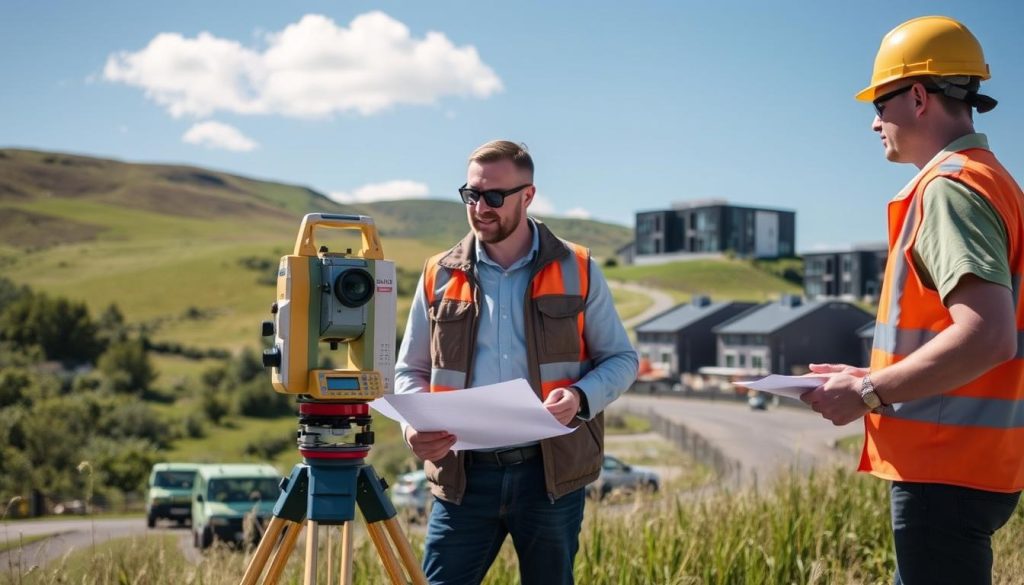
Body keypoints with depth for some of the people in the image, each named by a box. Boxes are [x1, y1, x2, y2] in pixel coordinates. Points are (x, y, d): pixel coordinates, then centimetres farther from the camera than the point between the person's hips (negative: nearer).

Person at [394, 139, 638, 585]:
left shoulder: (577, 271, 2)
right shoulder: (440, 276, 6)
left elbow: (620, 359, 7)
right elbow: (410, 370, 11)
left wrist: (581, 397, -14)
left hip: (552, 471, 0)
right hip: (464, 474, 1)